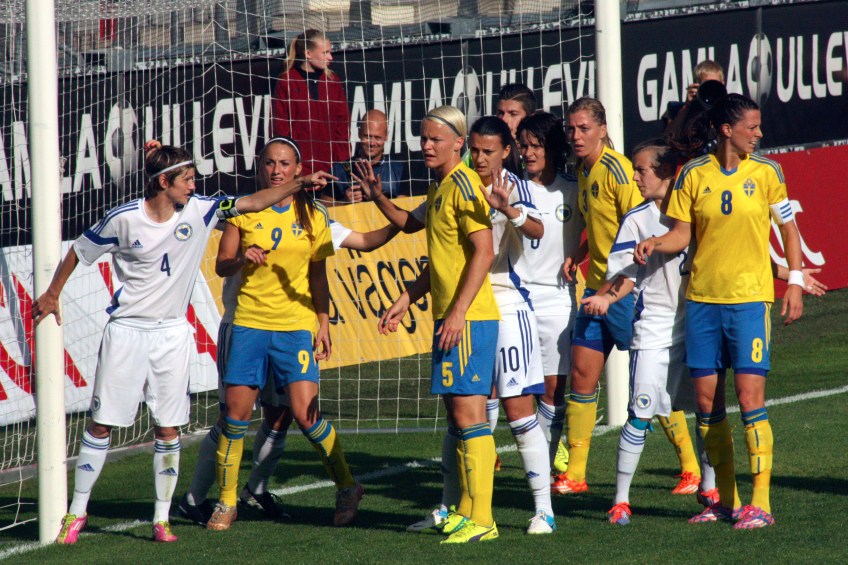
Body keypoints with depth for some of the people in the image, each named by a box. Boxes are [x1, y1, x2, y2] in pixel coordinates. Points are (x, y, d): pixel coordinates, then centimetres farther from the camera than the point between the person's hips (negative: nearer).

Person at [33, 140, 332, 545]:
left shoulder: (200, 211, -1)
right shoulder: (123, 219, -9)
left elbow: (253, 202, 4)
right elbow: (78, 252, 5)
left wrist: (300, 184, -4)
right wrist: (52, 294, 12)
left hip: (172, 333, 3)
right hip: (127, 330, -3)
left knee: (169, 428, 1)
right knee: (101, 423, -1)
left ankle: (162, 518, 8)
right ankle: (76, 513, 8)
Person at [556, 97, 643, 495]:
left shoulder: (615, 169, -15)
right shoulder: (583, 171, 11)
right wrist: (577, 256, 9)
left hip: (625, 287, -9)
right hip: (596, 285, 9)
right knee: (581, 374, 6)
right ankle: (574, 473, 12)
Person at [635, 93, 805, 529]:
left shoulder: (766, 173, 1)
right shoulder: (694, 175, 3)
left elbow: (788, 228, 8)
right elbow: (682, 233, 6)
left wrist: (795, 282, 1)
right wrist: (655, 244, -14)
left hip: (750, 297, -3)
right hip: (702, 297, 3)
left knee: (749, 397, -9)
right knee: (706, 399, 4)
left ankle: (760, 503, -5)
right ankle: (725, 498, 16)